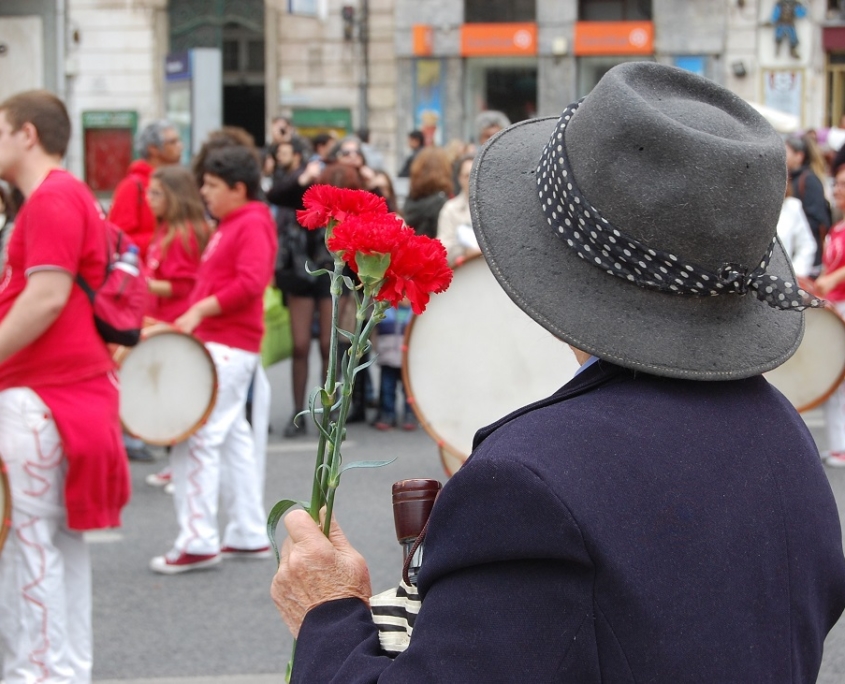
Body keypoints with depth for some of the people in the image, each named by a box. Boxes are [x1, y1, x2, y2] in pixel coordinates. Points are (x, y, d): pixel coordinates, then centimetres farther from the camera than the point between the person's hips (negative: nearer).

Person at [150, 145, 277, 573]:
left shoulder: (252, 224, -11)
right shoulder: (228, 225, 18)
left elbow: (250, 283, -22)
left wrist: (200, 310, -21)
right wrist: (195, 317, 10)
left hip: (228, 347, -10)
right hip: (215, 342, 10)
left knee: (196, 438, -13)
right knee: (233, 438, 13)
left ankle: (197, 542, -12)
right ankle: (249, 535, 19)